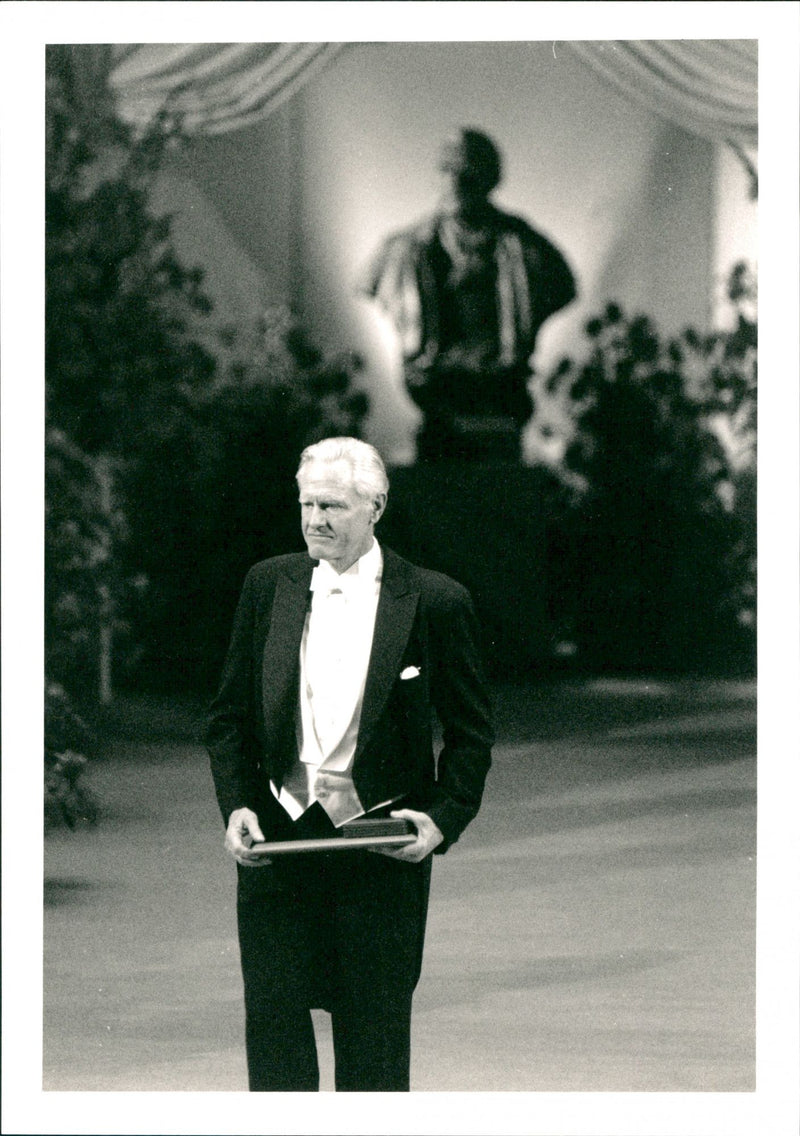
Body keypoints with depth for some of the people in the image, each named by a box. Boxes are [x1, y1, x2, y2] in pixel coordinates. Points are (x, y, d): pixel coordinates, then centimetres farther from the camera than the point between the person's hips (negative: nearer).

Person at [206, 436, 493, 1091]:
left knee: (374, 1032, 4)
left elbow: (471, 731, 4)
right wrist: (236, 806, -3)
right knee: (273, 1017, -1)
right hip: (276, 835, 2)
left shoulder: (435, 601, -2)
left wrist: (445, 819, -10)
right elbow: (229, 716, 11)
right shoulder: (268, 587, 6)